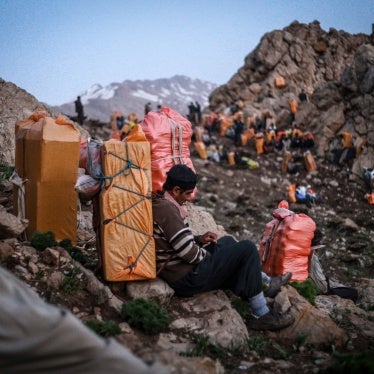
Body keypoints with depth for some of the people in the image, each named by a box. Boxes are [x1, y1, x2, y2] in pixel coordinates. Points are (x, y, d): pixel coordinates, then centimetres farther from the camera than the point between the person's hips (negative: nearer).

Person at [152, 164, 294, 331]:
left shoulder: (156, 203, 7)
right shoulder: (167, 209, -24)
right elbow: (190, 254, -24)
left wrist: (198, 239, 8)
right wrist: (206, 255, -4)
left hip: (174, 275, 11)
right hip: (188, 279, -11)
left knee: (227, 241, 27)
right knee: (247, 248, -8)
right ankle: (261, 315, 0)